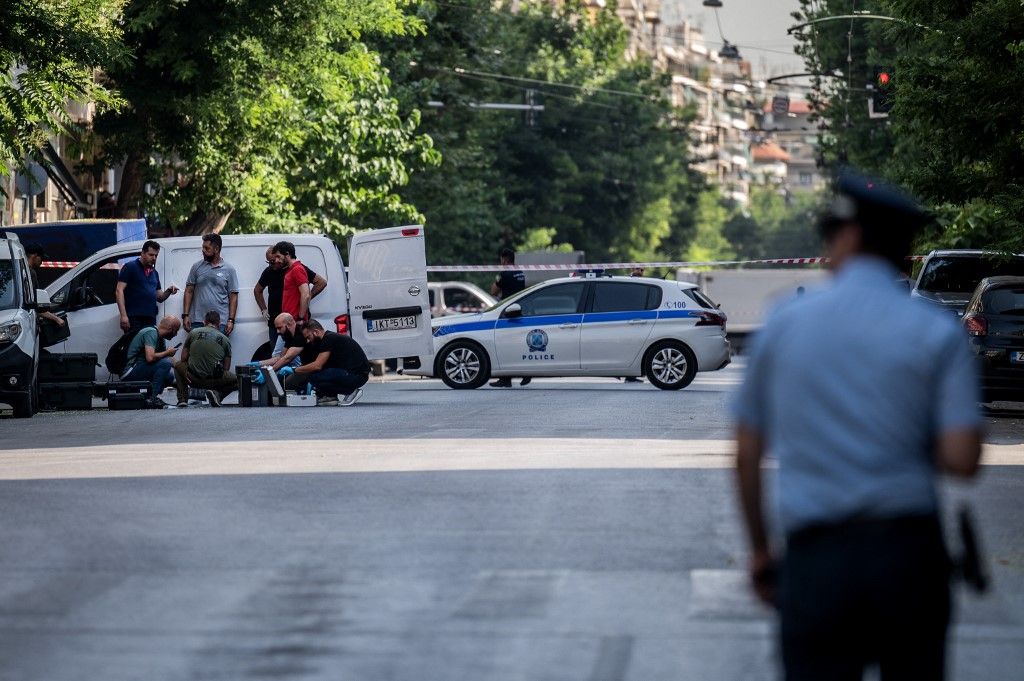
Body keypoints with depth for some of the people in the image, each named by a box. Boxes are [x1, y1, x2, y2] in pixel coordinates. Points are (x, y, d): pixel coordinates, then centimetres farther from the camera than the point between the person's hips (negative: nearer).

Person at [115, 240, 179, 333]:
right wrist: (123, 315, -18)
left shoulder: (154, 272, 21)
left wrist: (168, 291, 0)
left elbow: (159, 297, 24)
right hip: (134, 318, -7)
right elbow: (119, 291, -7)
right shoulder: (130, 267, 1)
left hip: (150, 319, 7)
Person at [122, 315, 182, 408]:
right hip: (130, 371, -10)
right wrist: (167, 353, -14)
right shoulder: (151, 333, -15)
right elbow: (150, 357, -28)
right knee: (165, 363, -23)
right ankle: (153, 399, -23)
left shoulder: (161, 339, 15)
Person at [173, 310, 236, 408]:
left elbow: (184, 358, 16)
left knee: (178, 365, 34)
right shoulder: (225, 339, 11)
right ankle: (217, 393, -2)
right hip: (214, 380, -1)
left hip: (193, 379, 1)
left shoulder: (193, 333, 12)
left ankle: (182, 399, 16)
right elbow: (226, 368, 14)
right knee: (236, 380, 27)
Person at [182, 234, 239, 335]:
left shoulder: (229, 269, 4)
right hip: (197, 321, 2)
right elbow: (189, 291, 10)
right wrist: (185, 315, 1)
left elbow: (233, 296, 4)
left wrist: (231, 320, -4)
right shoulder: (197, 267, 9)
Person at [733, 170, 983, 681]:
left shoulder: (783, 323, 5)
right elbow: (962, 459, -10)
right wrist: (917, 448, 12)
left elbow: (746, 455, 7)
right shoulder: (937, 333, 0)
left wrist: (759, 551, 18)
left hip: (814, 558, 0)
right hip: (908, 544, 0)